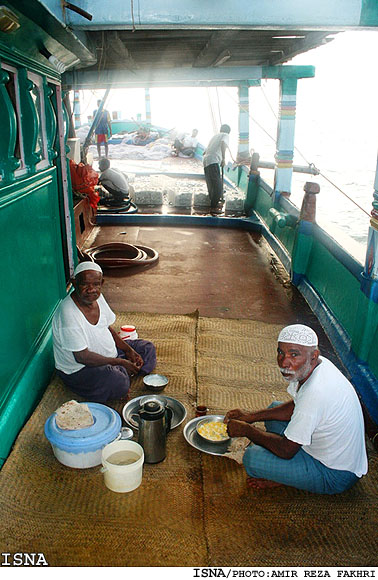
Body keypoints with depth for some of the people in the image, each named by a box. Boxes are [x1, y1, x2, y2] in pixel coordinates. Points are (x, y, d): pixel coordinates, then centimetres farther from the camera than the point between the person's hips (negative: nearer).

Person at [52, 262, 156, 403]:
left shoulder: (98, 297, -4)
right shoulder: (69, 314, -30)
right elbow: (82, 357, -29)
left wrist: (129, 350, -3)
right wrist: (121, 362, -23)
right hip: (78, 369, -8)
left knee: (147, 348, 9)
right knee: (118, 383, -35)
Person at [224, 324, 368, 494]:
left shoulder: (314, 393, -36)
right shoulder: (319, 364, -8)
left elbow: (286, 450, -25)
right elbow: (296, 407, 10)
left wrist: (247, 430, -10)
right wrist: (250, 416, 3)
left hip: (335, 476, -9)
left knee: (251, 458, -19)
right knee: (274, 408, 18)